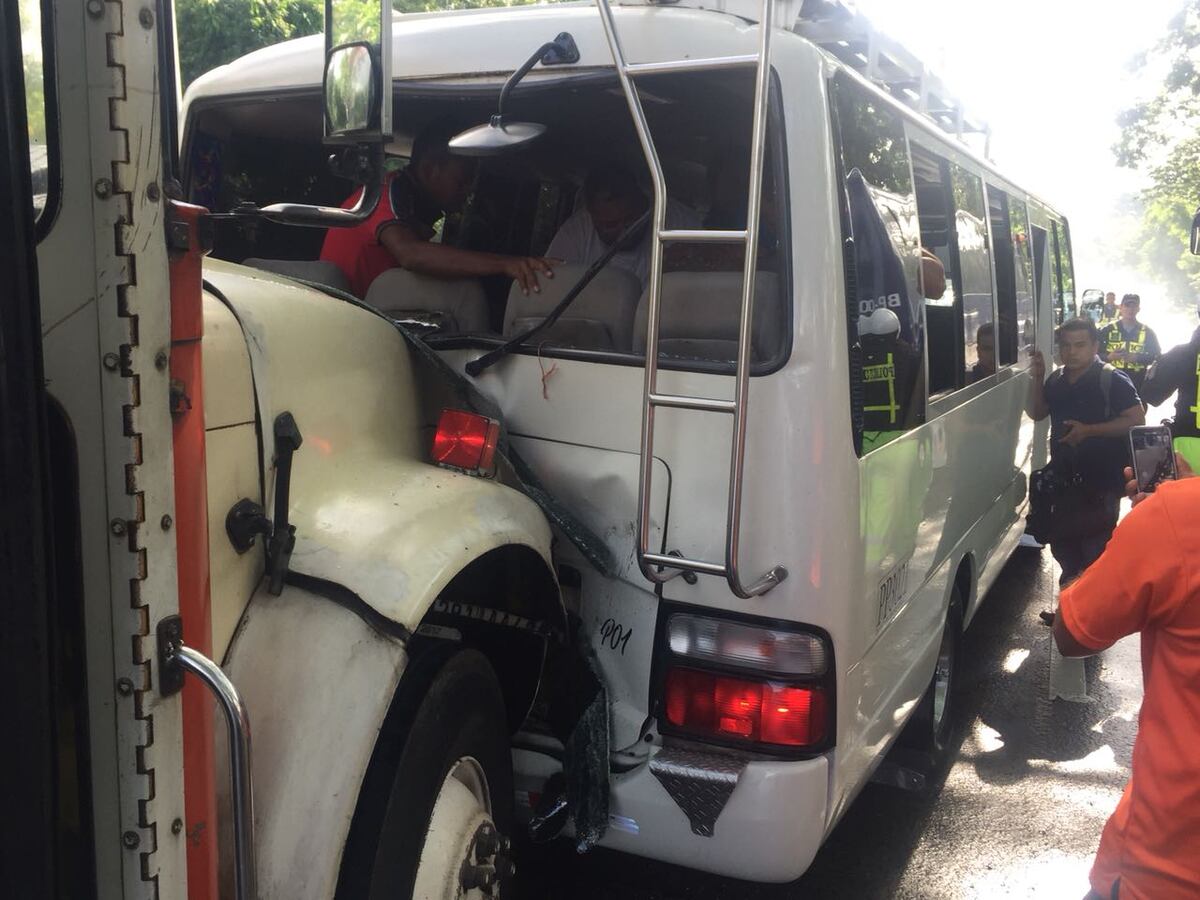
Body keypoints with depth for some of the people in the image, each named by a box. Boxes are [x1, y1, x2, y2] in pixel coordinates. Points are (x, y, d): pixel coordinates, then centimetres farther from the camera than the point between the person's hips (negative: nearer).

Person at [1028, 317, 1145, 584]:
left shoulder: (1112, 380, -12)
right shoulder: (1056, 380, 8)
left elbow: (1136, 419, -16)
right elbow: (1037, 413, 15)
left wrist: (1089, 430, -24)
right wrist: (1037, 378, 0)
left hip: (1101, 480, -7)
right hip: (1062, 476, 7)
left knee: (1095, 546, -1)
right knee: (1060, 541, 19)